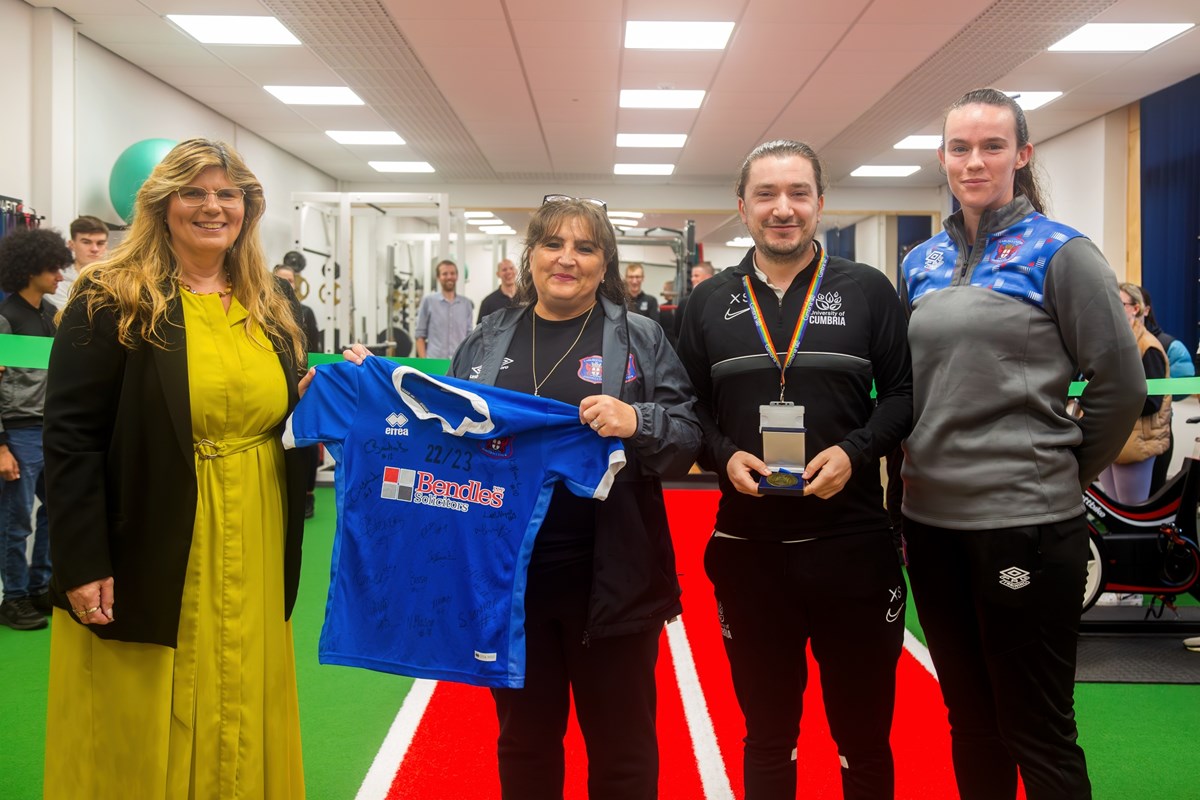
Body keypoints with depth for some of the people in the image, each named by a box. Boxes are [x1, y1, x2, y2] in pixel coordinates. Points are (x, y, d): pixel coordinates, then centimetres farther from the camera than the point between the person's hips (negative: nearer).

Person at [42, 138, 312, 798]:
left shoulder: (270, 309, 12)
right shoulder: (110, 302, -6)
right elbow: (72, 439, -11)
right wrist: (83, 565, -15)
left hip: (251, 562, 5)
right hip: (149, 562, -5)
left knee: (240, 727, 12)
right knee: (141, 743, 6)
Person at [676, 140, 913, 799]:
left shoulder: (868, 291, 3)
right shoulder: (709, 302, 7)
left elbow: (904, 392, 3)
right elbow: (687, 408, 8)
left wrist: (855, 450, -14)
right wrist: (723, 455, -10)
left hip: (852, 541, -1)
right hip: (747, 545, 1)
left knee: (865, 732, 12)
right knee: (766, 732, 16)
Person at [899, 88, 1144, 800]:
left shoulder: (1059, 253, -5)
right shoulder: (922, 263, 9)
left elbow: (1121, 383, -4)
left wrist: (1067, 473, 1)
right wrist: (920, 467, 10)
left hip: (1026, 521, -5)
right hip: (931, 518, 5)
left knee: (1037, 729, 5)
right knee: (969, 717, 18)